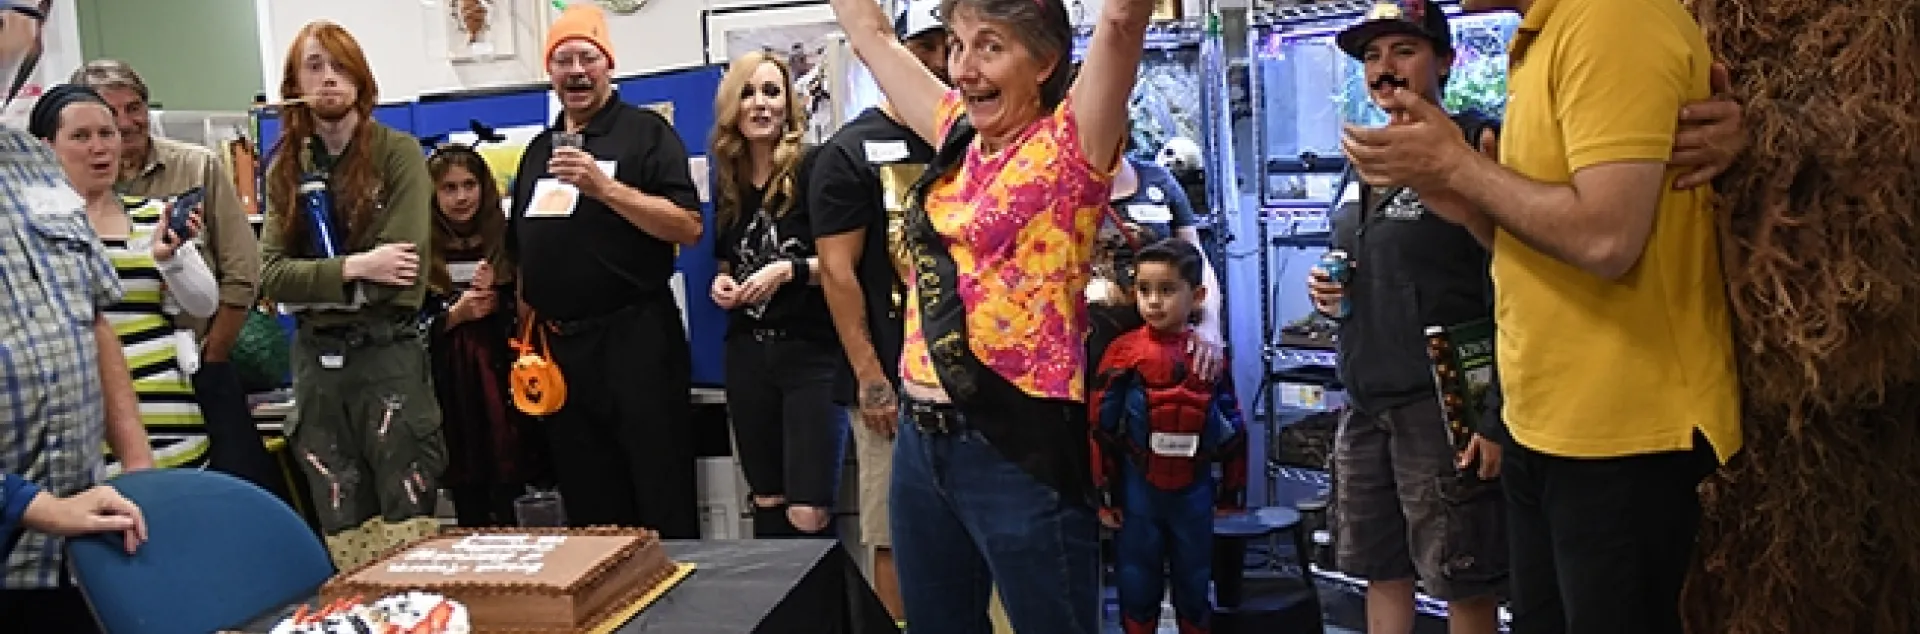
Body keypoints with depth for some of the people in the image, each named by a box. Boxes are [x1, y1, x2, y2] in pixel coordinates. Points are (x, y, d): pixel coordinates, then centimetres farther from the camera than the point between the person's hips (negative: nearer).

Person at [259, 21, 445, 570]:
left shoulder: (398, 152, -3)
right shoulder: (286, 167, 10)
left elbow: (402, 266, -13)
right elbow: (272, 275, -1)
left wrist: (316, 280, -6)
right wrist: (352, 267, -14)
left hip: (388, 353, -4)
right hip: (315, 360, 4)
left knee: (407, 523, -1)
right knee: (342, 531, 10)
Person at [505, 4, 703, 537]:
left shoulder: (646, 132, -4)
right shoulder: (538, 149, 16)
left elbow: (689, 227, -14)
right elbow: (524, 252, 21)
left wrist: (606, 188, -21)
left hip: (635, 338, -6)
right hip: (558, 347, 6)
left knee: (664, 500, -2)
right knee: (587, 504, 14)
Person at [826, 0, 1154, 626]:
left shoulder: (1069, 146, -9)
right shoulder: (958, 137, 9)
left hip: (1018, 445, -7)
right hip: (922, 439, 7)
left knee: (1049, 622, 8)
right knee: (935, 623, 20)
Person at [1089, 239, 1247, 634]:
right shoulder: (1124, 351, -8)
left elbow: (1233, 430, 6)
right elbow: (1101, 427, -5)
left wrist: (1232, 494, 8)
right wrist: (1103, 495, -4)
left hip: (1195, 488, 2)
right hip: (1138, 487, -1)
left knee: (1194, 585, 14)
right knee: (1137, 586, 8)